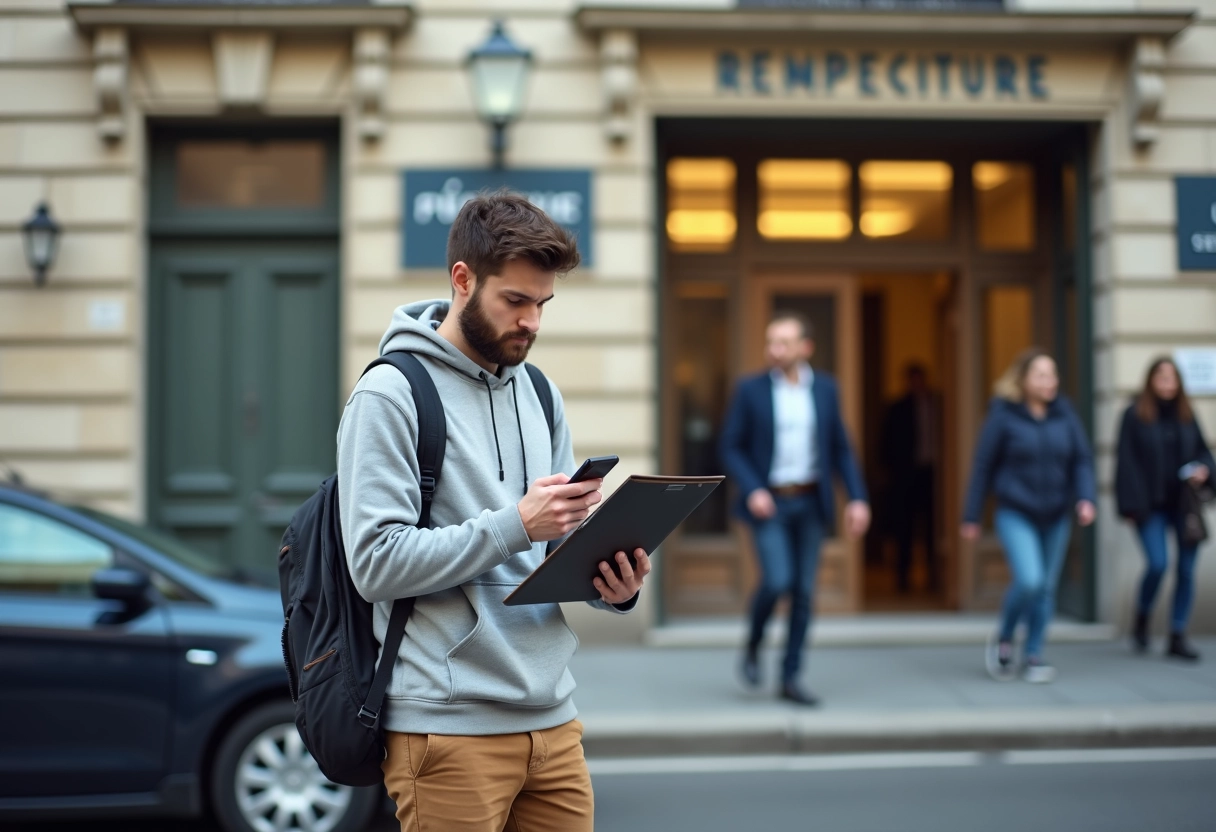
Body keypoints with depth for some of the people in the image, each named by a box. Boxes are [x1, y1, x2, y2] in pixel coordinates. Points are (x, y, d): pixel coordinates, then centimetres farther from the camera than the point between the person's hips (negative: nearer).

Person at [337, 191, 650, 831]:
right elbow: (376, 563, -16)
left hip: (551, 717, 7)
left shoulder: (539, 395, 14)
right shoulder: (389, 395, -8)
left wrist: (611, 586, -4)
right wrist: (515, 525, -22)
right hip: (448, 730, -6)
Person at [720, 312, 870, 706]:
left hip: (810, 503, 3)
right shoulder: (750, 389, -2)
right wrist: (752, 490, -16)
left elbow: (841, 448, 8)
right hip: (769, 502, -3)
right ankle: (753, 646, 12)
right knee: (777, 580, -16)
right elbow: (731, 448, -2)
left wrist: (857, 497, -3)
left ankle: (790, 678, 13)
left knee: (804, 591, 3)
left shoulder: (825, 388, 5)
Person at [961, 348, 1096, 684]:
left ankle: (1034, 656, 22)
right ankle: (1003, 639, 8)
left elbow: (1082, 458, 6)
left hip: (1056, 516, 4)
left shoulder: (1064, 413, 2)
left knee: (1046, 587, 8)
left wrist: (1085, 498, -10)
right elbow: (983, 466, -3)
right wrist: (971, 517, -1)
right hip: (1016, 514, -4)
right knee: (1029, 580, -18)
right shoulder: (1003, 415, -7)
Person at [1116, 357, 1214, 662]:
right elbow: (1127, 462, -6)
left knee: (1187, 568, 2)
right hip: (1152, 506, -4)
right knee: (1157, 564, -14)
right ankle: (1141, 621, 14)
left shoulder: (1186, 414, 9)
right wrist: (1132, 505, -11)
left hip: (1184, 502, 4)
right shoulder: (1135, 415, -3)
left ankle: (1178, 636, 11)